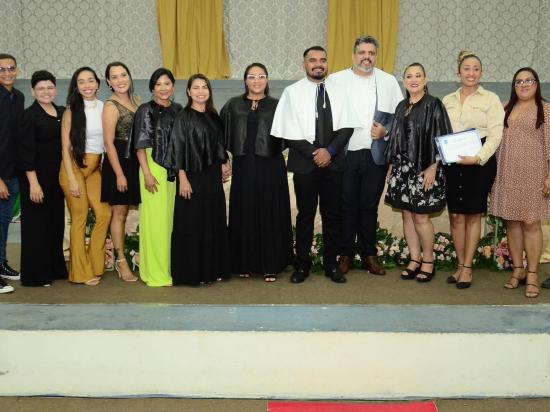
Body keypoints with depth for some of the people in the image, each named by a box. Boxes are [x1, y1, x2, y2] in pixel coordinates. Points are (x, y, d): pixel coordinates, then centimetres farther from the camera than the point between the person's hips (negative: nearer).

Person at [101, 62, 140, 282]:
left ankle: (123, 259, 20)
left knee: (124, 212, 12)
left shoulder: (133, 101, 10)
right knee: (119, 213, 0)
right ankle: (120, 261, 8)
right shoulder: (111, 106, -11)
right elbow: (109, 143, -14)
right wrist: (119, 174, -17)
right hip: (118, 162, -7)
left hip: (134, 161, 7)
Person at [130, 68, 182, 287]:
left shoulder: (178, 109, 11)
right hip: (154, 169, -5)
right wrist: (147, 174, -15)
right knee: (156, 220, -3)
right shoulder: (145, 110, -3)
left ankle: (172, 266, 19)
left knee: (173, 218, 8)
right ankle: (156, 272, 5)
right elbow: (140, 145, -7)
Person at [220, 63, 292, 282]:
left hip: (270, 167, -1)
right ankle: (245, 263, 17)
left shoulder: (276, 105, 5)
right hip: (243, 167, 1)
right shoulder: (233, 105, 8)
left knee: (270, 215, 2)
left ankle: (270, 265, 10)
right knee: (244, 215, 6)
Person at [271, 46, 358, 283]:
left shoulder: (337, 91, 6)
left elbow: (346, 126, 1)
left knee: (333, 215, 7)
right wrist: (314, 154, -11)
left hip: (333, 162, 2)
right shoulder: (293, 92, -1)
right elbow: (289, 131, -6)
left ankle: (331, 264, 18)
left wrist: (330, 151, -12)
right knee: (305, 215, 5)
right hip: (305, 163, -2)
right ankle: (302, 265, 15)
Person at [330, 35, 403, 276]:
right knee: (346, 206, 4)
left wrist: (386, 130, -9)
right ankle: (346, 254, 15)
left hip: (376, 155, 1)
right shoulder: (336, 80, 2)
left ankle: (369, 255, 19)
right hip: (345, 154, -1)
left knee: (370, 207, 8)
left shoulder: (389, 82, 8)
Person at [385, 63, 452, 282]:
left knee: (420, 216, -4)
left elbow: (442, 139, -9)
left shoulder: (434, 105, -5)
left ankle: (428, 261, 12)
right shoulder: (401, 107, 13)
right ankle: (415, 259, 18)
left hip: (424, 168, -6)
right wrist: (391, 165, 13)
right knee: (407, 215, 7)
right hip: (402, 167, 6)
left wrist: (433, 167, -14)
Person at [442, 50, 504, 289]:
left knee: (473, 215, 2)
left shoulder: (490, 99, 1)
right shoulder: (447, 100, 12)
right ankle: (460, 265, 14)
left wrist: (478, 158, -18)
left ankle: (467, 267, 9)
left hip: (480, 162, -3)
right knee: (456, 215, 3)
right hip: (452, 163, 3)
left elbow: (495, 135, -6)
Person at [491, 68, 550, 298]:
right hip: (507, 174, 4)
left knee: (530, 223, -4)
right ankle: (518, 270, 17)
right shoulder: (505, 108, 12)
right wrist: (494, 171, 7)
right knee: (511, 222, 7)